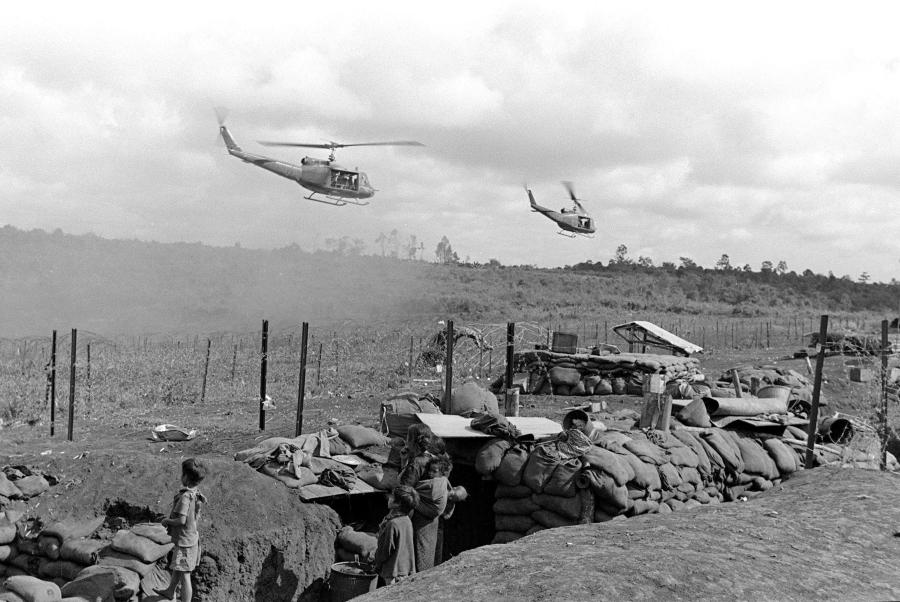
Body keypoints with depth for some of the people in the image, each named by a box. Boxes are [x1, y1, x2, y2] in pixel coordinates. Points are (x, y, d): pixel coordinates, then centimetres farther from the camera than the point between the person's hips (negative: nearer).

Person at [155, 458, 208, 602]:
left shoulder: (185, 497, -27)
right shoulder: (197, 494, -1)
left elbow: (181, 520, -29)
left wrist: (167, 521, -11)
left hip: (184, 541, -10)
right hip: (193, 537, 10)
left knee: (184, 575, -1)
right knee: (176, 568, 30)